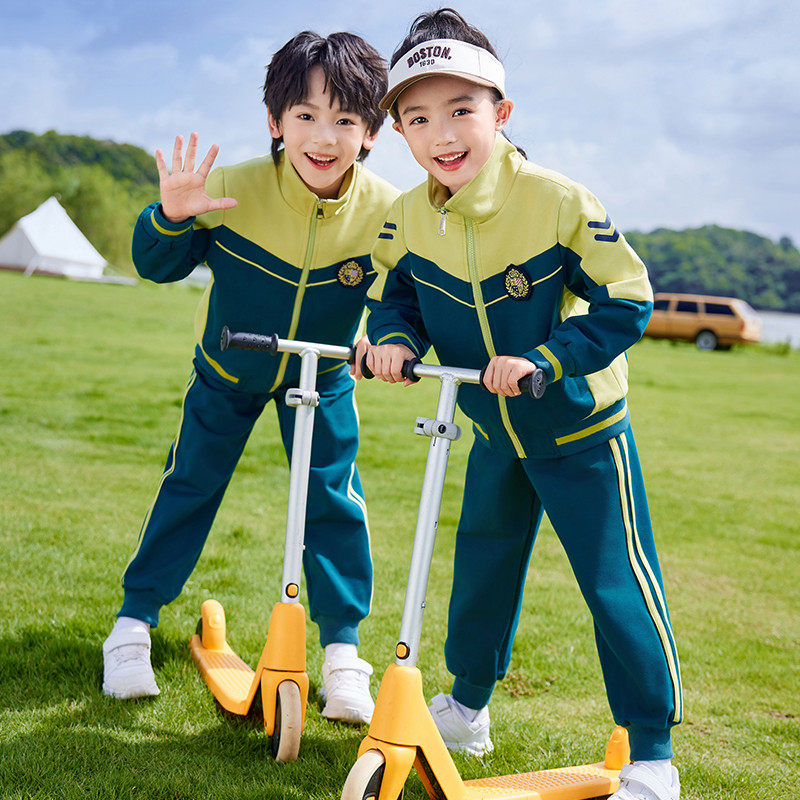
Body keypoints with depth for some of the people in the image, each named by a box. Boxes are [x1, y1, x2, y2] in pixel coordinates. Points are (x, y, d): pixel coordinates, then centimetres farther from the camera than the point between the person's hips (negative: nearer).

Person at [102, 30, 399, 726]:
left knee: (335, 500, -3)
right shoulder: (234, 188, -27)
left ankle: (343, 650, 12)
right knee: (189, 486, 7)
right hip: (228, 371, 0)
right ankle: (134, 624, 23)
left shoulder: (385, 212, -24)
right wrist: (171, 217, -36)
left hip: (322, 379, 1)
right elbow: (158, 266, -16)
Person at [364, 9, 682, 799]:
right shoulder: (407, 217, -10)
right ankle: (467, 706, 38)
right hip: (495, 434, 5)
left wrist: (542, 360, -31)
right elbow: (393, 295, 5)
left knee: (618, 583, -3)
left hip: (581, 427, -5)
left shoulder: (559, 202, -25)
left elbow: (626, 301, -21)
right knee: (482, 565, 18)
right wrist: (394, 337, -19)